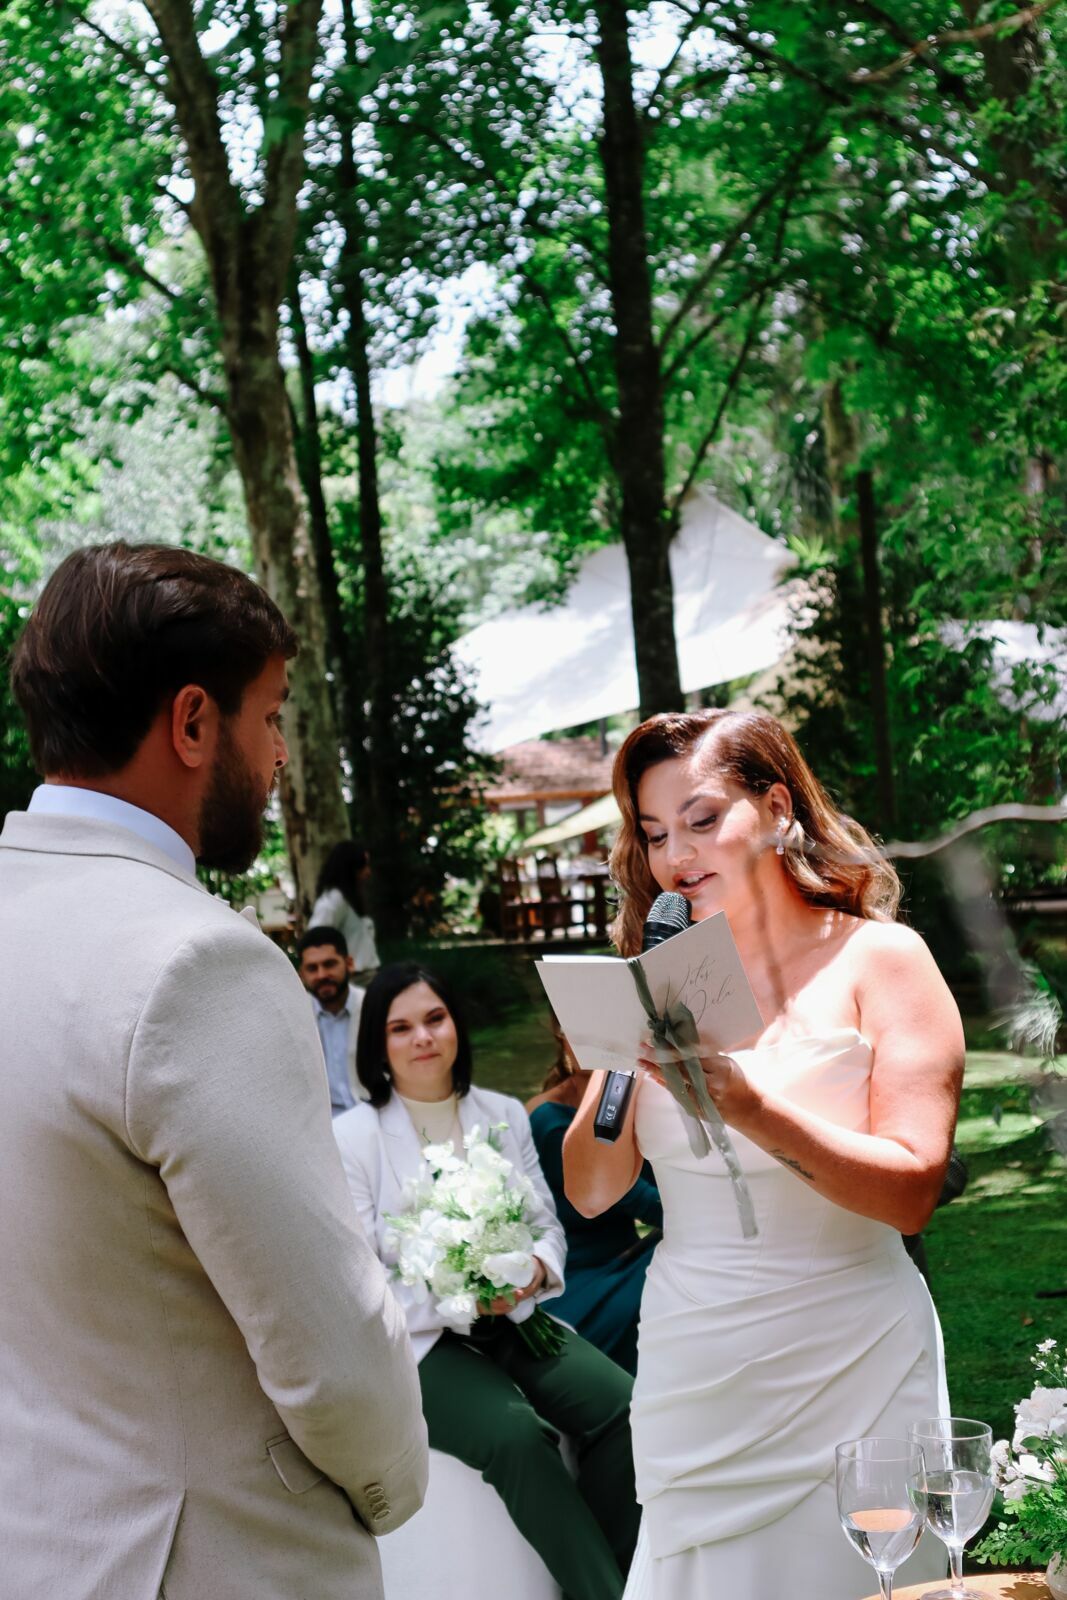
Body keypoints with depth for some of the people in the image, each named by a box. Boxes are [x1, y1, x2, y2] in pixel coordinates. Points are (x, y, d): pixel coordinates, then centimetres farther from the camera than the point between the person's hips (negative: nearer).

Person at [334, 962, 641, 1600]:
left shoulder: (504, 1115, 7)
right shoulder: (352, 1135, -6)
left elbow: (549, 1225, 10)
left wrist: (535, 1268, -14)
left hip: (511, 1318, 5)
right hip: (417, 1342, -4)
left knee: (625, 1407, -21)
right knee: (518, 1436, -31)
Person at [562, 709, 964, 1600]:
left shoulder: (880, 958, -6)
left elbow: (912, 1191, -16)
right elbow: (591, 1193, 1)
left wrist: (744, 1103, -27)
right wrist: (628, 1067, -16)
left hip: (847, 1371, -3)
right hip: (690, 1372, 3)